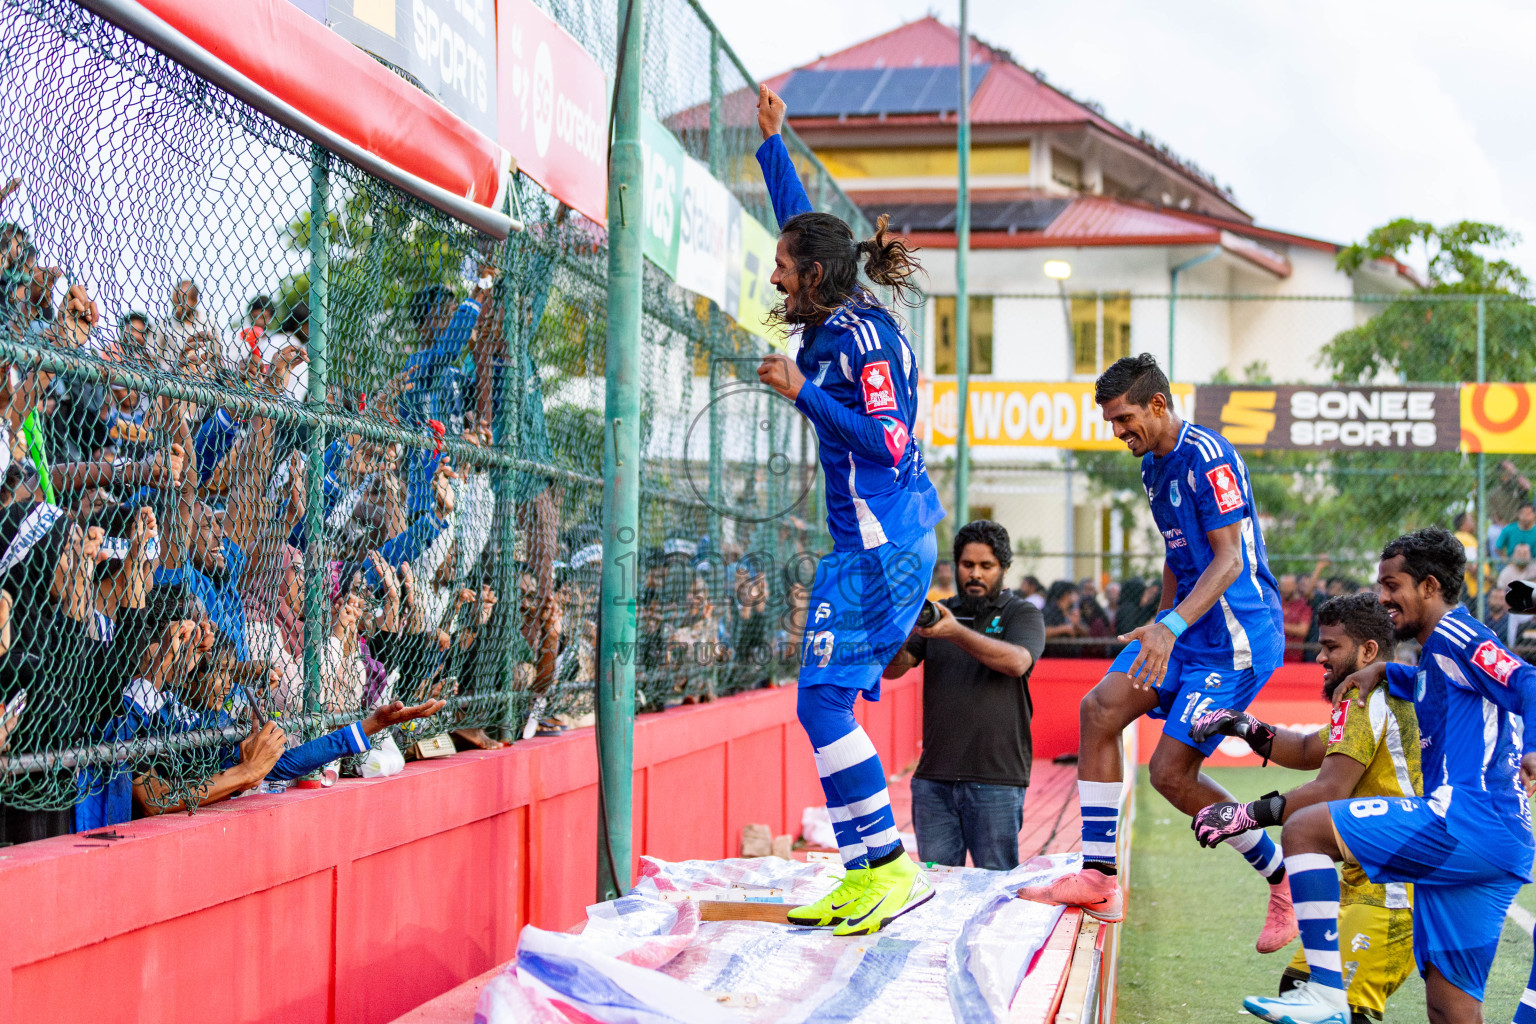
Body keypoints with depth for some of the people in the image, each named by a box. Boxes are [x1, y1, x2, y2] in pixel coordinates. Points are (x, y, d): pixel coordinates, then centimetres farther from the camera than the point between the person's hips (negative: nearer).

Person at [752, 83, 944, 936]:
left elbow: (887, 443, -20)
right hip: (881, 542, 10)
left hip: (880, 546, -10)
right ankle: (865, 873, 10)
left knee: (824, 701, -12)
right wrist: (773, 141, 29)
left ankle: (888, 865, -10)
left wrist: (803, 393, -18)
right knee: (833, 704, 9)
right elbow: (801, 220, 27)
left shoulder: (866, 337, -13)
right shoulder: (835, 322, 13)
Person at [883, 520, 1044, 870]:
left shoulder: (1022, 614, 5)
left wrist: (957, 633, -30)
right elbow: (893, 669, 3)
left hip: (996, 778, -3)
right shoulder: (936, 613, 14)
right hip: (933, 776, 3)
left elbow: (1017, 662, -16)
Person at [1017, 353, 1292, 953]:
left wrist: (1172, 626, -34)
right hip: (1184, 625, 9)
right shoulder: (1153, 466, 13)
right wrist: (1157, 629, 26)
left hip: (1237, 635, -9)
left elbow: (1229, 561, -23)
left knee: (1171, 773, -9)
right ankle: (1098, 880, -4)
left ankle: (1285, 881, 10)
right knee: (1100, 708, -6)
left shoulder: (1207, 456, -17)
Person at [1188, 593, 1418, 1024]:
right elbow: (1308, 751, 24)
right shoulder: (1394, 696, 20)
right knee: (1300, 984, 11)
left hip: (1390, 892, -11)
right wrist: (1246, 727, 10)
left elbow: (1332, 791, -23)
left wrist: (1246, 815, -23)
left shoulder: (1365, 698, -12)